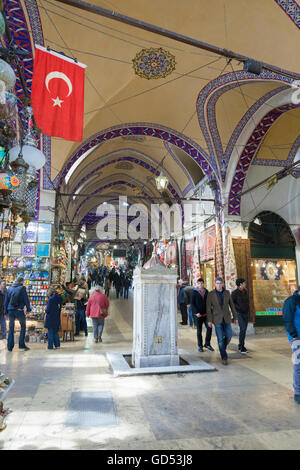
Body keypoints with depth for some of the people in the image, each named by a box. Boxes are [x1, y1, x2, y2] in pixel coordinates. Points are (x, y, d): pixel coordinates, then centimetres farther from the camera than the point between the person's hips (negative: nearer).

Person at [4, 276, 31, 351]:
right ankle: (21, 344, 7)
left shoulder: (10, 288, 8)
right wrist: (28, 309, 5)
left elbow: (6, 301, 10)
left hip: (10, 310, 4)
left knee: (11, 328, 14)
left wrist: (6, 311, 16)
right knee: (23, 327, 12)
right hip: (19, 310, -4)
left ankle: (10, 346, 14)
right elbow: (26, 299, -6)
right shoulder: (22, 288, -5)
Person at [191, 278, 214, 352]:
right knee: (199, 330, 5)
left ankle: (207, 344, 18)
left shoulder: (206, 292, 7)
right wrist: (196, 312, -16)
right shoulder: (194, 292, -5)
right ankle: (200, 346, 18)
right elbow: (192, 304, -6)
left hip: (206, 314, 3)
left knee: (209, 328, 0)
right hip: (198, 314, -3)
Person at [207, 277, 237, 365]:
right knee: (220, 338, -3)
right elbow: (208, 308, -6)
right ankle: (224, 357, 9)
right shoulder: (211, 294, -7)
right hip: (217, 319, -3)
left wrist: (235, 317, 6)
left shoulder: (227, 292, 1)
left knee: (229, 336, 5)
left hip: (226, 318, 3)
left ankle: (222, 348, 35)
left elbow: (232, 305, 7)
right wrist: (209, 320, -11)